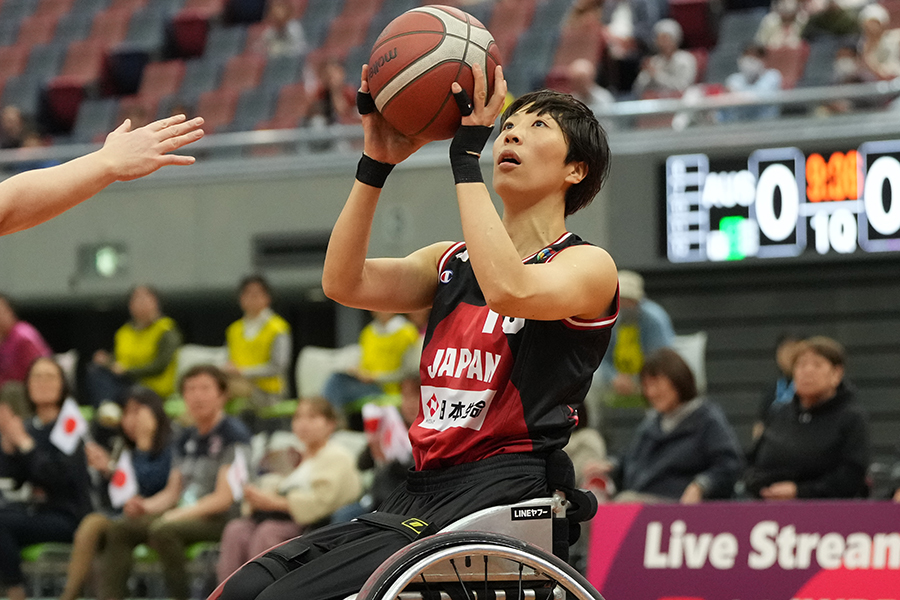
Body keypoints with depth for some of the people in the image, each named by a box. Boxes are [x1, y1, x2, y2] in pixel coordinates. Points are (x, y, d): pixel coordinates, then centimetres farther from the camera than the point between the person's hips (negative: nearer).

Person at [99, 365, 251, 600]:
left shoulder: (234, 435, -8)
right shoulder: (186, 439, 17)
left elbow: (224, 497, -15)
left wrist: (176, 515, -20)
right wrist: (146, 506, -4)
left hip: (220, 519, -8)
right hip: (184, 516, 8)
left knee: (164, 531, -35)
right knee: (119, 529, -11)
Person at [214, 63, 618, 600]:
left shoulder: (589, 266, 0)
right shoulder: (452, 262, 21)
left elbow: (508, 291, -23)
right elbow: (345, 283, 4)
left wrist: (466, 156, -18)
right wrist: (377, 162, -3)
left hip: (497, 504, -7)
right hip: (420, 498, 7)